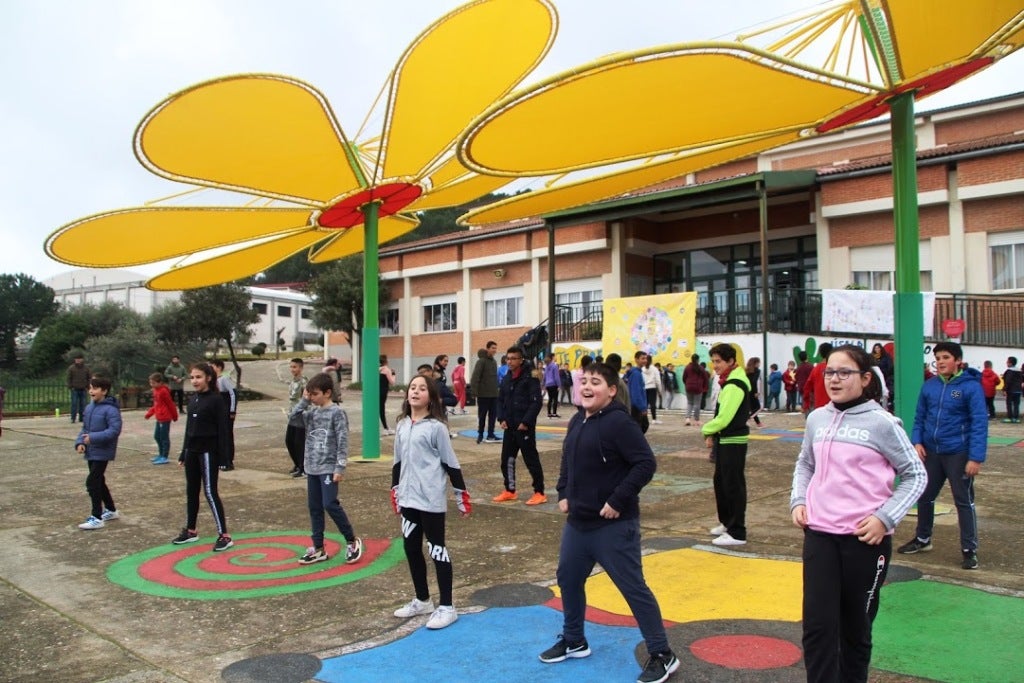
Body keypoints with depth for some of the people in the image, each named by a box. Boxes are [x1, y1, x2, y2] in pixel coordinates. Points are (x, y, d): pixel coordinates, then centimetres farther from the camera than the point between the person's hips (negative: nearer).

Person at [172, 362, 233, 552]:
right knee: (191, 491, 15)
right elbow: (189, 428, 17)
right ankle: (190, 531, 28)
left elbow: (223, 428, -13)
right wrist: (183, 454, 18)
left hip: (208, 451, -7)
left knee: (210, 492, -9)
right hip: (192, 450, 8)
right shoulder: (192, 399, 10)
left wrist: (223, 454, -17)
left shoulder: (216, 399, -11)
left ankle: (224, 535, -5)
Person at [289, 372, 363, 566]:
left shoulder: (337, 412, -11)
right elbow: (292, 419, 6)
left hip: (329, 468, -7)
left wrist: (340, 468, -17)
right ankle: (318, 549, 19)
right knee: (314, 508, 10)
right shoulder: (311, 412, 9)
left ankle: (352, 541, 5)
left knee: (330, 504, -12)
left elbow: (342, 442, -14)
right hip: (312, 468, 7)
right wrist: (303, 401, -2)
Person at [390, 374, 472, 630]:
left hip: (431, 500, -7)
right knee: (411, 548, 14)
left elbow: (451, 463, -8)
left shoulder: (436, 427, -11)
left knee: (437, 550, 1)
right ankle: (422, 600, 31)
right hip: (409, 499, 7)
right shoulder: (401, 426, 8)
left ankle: (446, 607, 11)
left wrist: (462, 497, -7)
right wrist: (395, 493, 19)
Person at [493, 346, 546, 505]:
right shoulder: (507, 378, 12)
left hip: (525, 427, -7)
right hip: (509, 426, 7)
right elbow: (501, 400, 17)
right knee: (507, 459, 11)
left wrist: (526, 422, -18)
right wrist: (502, 419, 3)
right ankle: (510, 491, 24)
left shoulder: (530, 377, -11)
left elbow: (536, 402, -16)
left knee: (531, 459, -1)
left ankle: (539, 492, 9)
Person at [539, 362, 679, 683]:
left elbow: (645, 464, -23)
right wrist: (563, 494, 11)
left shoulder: (619, 422, -19)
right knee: (568, 578, 19)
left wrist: (618, 501, -22)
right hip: (577, 522, 9)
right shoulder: (577, 422, 7)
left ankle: (662, 655, 13)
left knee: (633, 588, -1)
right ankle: (574, 641, 39)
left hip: (614, 525, -9)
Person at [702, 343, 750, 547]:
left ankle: (737, 533, 2)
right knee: (720, 482, 20)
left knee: (733, 486, -5)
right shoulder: (729, 381, 14)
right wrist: (713, 435, 7)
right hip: (725, 440, 11)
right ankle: (727, 522, 33)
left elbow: (724, 418, -24)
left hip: (733, 442, -10)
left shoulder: (734, 385, -19)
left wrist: (706, 430, -8)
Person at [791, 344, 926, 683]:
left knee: (856, 625, 12)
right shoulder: (817, 419, 6)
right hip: (819, 533, 3)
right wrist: (798, 500, 4)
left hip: (865, 538, -3)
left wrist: (885, 517, -12)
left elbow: (915, 475, -1)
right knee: (817, 625, -2)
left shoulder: (881, 423, -8)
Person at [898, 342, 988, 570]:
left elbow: (979, 423, -14)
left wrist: (976, 457, -19)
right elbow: (919, 417, 10)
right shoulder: (929, 386, 2)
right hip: (931, 452, 5)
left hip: (959, 454, -5)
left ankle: (969, 549, 15)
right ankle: (922, 539, 33)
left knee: (964, 501, 4)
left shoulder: (971, 386, -12)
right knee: (924, 496, 15)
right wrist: (917, 441, -4)